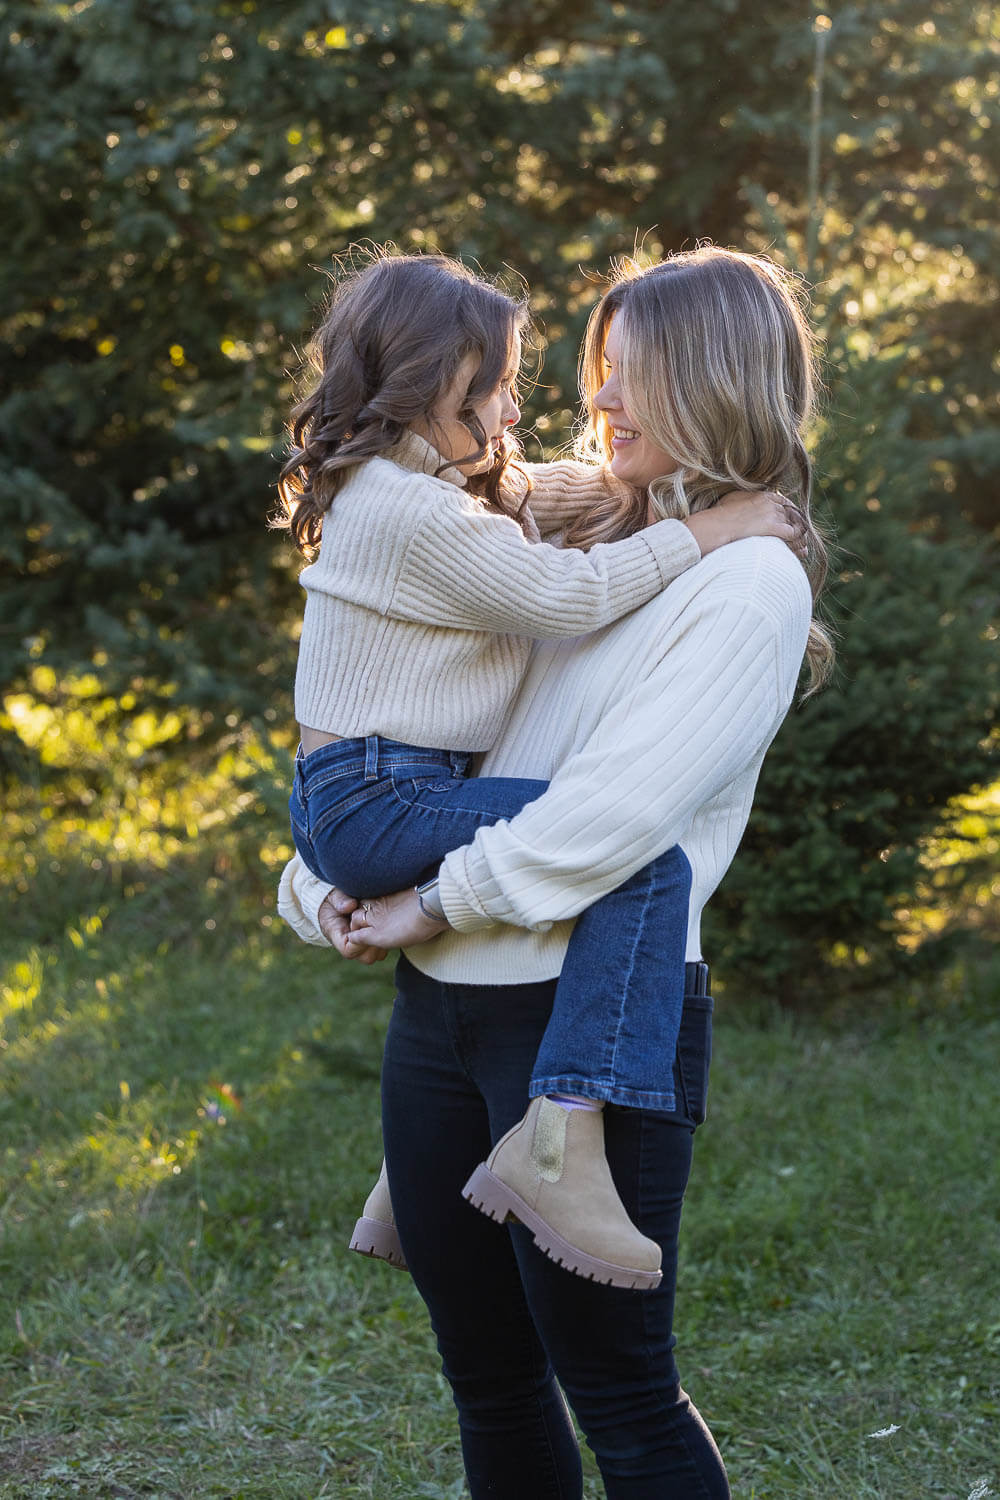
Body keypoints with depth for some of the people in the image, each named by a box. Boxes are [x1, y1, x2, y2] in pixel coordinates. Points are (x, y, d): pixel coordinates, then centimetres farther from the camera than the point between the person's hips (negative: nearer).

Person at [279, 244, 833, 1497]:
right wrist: (327, 878, 3)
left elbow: (618, 807, -18)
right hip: (442, 1002, 8)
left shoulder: (748, 580, -8)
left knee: (614, 1386, 2)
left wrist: (423, 899, -12)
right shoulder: (582, 547, 15)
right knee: (484, 1373, 16)